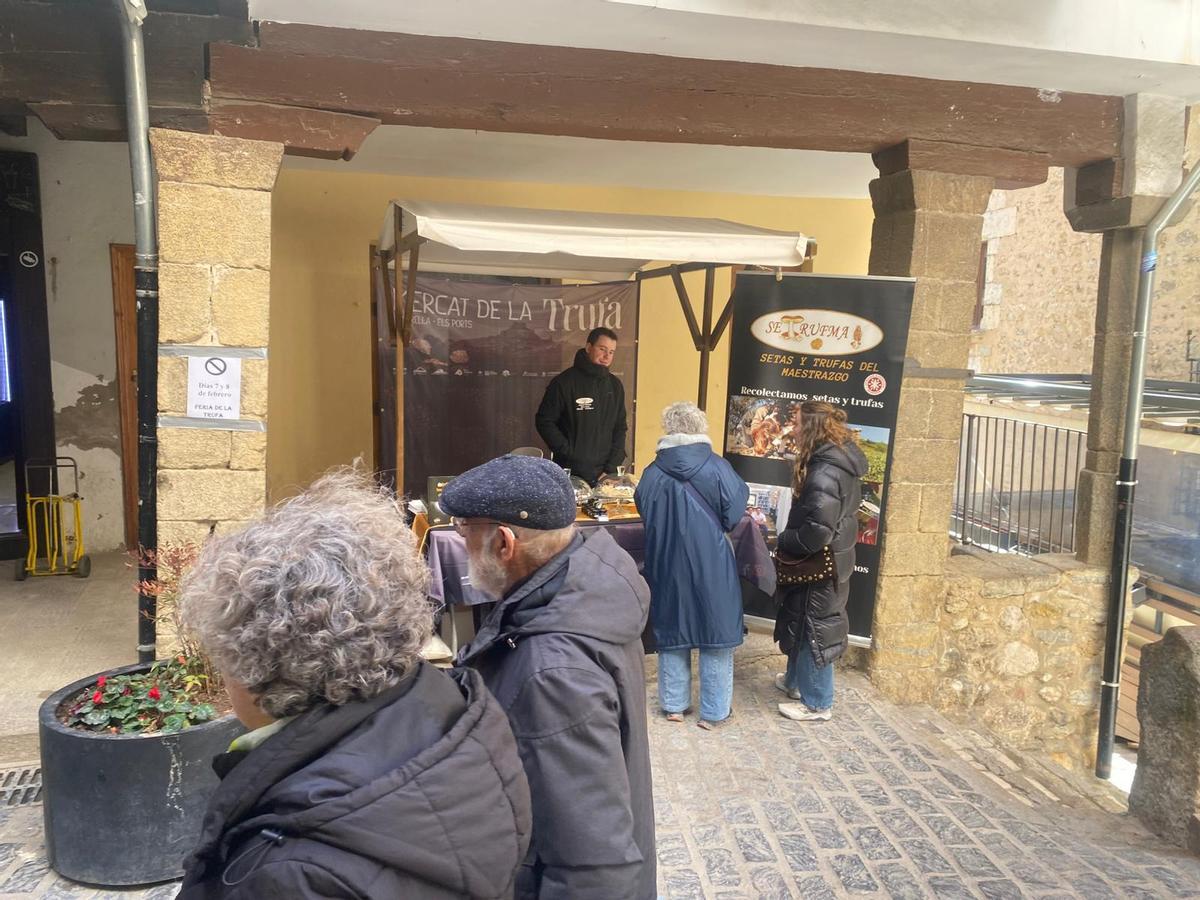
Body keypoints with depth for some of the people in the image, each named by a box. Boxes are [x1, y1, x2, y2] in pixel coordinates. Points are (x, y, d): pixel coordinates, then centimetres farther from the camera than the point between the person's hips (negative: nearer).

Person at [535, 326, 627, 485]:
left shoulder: (615, 385, 9)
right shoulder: (564, 382, -4)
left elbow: (620, 429, 12)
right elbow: (545, 422, -4)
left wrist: (611, 468, 2)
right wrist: (570, 455, -10)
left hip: (605, 474, 4)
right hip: (570, 473, -4)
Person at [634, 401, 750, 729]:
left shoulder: (652, 473, -7)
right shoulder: (718, 469, -13)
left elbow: (644, 514, 5)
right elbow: (734, 516, -9)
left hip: (667, 568, 2)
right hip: (712, 568, -2)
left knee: (671, 632, 16)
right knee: (716, 633, 10)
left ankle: (674, 704, 26)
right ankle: (713, 712, 19)